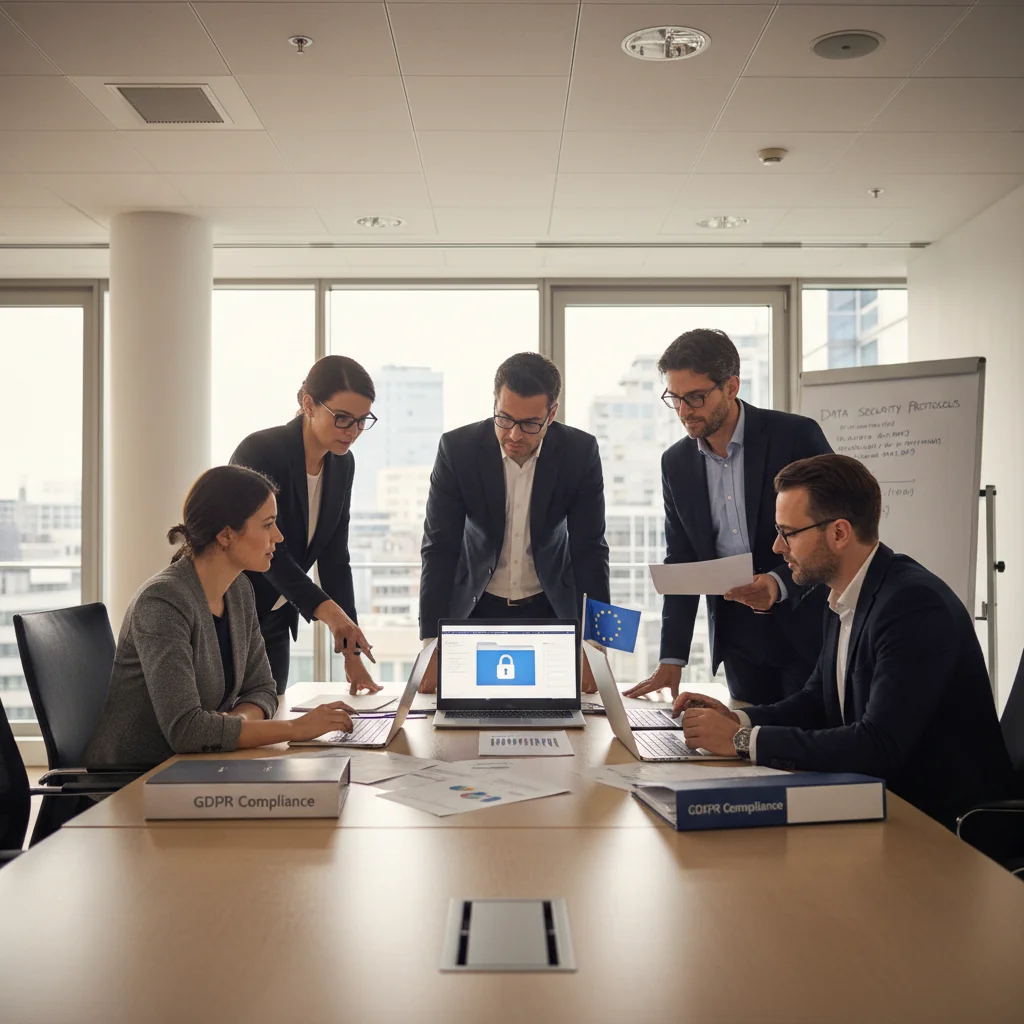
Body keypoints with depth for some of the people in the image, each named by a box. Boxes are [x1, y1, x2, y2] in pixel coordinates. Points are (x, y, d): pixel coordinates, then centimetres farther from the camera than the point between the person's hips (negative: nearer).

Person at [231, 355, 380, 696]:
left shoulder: (342, 465, 0)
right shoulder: (259, 451, -21)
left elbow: (334, 559, -1)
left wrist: (352, 653, -5)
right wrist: (326, 610, -39)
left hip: (275, 620, 7)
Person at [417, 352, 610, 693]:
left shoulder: (580, 452, -14)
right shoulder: (457, 448, -16)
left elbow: (590, 550, -11)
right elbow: (439, 549, -16)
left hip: (551, 610, 1)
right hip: (475, 609, 0)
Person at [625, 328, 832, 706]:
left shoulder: (797, 436, -10)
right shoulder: (676, 463, 4)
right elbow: (681, 563, 6)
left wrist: (780, 583, -27)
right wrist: (671, 660, 0)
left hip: (806, 628, -3)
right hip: (738, 638, 4)